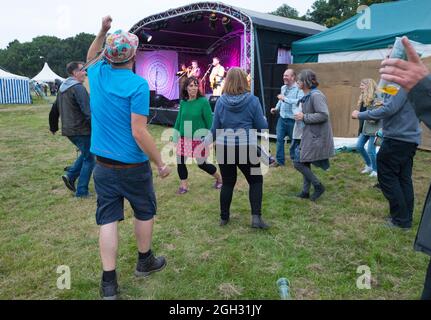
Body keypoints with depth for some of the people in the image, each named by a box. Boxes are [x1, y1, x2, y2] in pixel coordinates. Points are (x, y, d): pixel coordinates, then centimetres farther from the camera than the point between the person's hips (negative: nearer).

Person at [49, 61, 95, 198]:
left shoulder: (62, 88, 14)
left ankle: (70, 175, 13)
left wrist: (54, 127, 31)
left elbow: (54, 109, 21)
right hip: (81, 130, -9)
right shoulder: (78, 88, -16)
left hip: (68, 130, 9)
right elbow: (88, 112, -23)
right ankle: (82, 191, 6)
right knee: (89, 159, 3)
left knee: (86, 154, 24)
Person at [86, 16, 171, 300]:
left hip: (103, 165, 5)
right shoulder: (138, 84, -17)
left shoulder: (98, 74, 1)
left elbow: (91, 58, 29)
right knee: (145, 213, 17)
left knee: (108, 220, 7)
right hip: (133, 166, -5)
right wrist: (161, 163, -13)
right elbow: (139, 132, -21)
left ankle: (109, 283, 12)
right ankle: (145, 262, 35)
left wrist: (102, 32, 23)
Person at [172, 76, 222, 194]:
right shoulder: (183, 102, 2)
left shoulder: (203, 101, -12)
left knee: (202, 164, 4)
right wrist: (175, 135, 11)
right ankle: (184, 185, 21)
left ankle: (219, 178, 30)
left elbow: (209, 120, -10)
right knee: (180, 161, 3)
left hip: (199, 138, -5)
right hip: (184, 137, 5)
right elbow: (179, 119, 10)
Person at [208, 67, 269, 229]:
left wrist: (212, 140, 26)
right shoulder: (252, 100, -5)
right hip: (246, 148, -2)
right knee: (256, 181, 12)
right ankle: (256, 217, 3)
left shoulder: (221, 101, 0)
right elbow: (262, 126, -1)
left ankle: (224, 217, 25)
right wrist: (264, 120, 22)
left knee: (227, 183, 14)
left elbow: (215, 128, 6)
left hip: (224, 147, 3)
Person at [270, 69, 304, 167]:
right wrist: (276, 108, 9)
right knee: (279, 139, 4)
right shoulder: (283, 88, 10)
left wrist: (284, 98, -26)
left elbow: (299, 102, -29)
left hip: (293, 120, -6)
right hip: (282, 118, 6)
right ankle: (280, 160, 15)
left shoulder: (298, 89, -14)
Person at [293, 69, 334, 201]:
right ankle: (306, 191, 25)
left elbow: (324, 115, -25)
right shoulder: (307, 96, 11)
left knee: (298, 163, -6)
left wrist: (304, 117, -19)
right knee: (305, 163, 14)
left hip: (316, 137, -10)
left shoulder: (316, 95, -18)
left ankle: (318, 186, 9)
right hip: (309, 135, 10)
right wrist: (301, 116, 4)